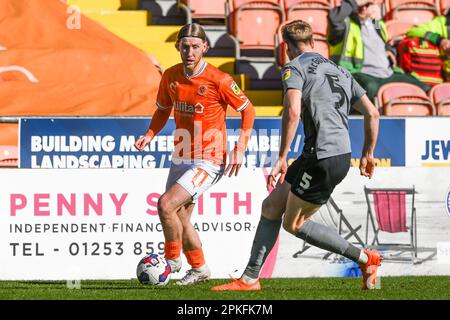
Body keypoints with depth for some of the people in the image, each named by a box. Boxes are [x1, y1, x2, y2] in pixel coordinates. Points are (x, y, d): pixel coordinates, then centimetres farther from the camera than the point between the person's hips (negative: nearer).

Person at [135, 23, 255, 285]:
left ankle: (173, 260, 1)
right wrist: (150, 134, -1)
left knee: (166, 204, -20)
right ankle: (200, 269, 35)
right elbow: (163, 109, 18)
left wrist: (240, 150, -11)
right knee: (180, 218, 15)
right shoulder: (171, 76, 0)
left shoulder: (218, 80, -16)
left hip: (209, 162, -7)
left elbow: (248, 110, -5)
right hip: (181, 159, 7)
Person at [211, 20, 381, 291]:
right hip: (342, 155, 8)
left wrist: (282, 157, -20)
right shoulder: (340, 72, 19)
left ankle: (365, 259, 7)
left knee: (294, 224, 4)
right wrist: (368, 154, 27)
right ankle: (250, 279, 14)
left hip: (323, 159, -8)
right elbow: (372, 113, 17)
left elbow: (293, 111, -21)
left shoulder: (295, 68, -4)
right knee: (271, 207, 14)